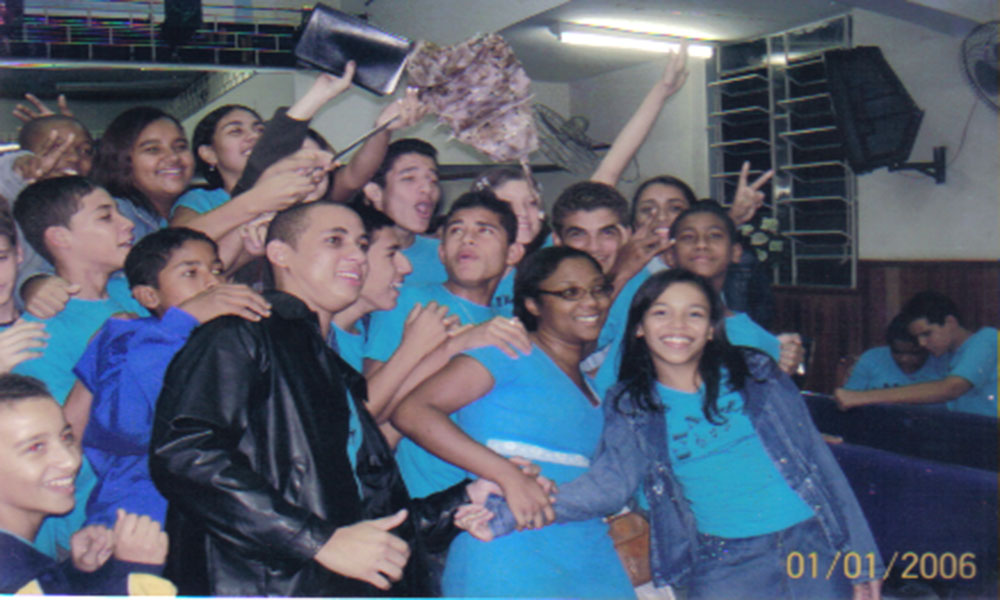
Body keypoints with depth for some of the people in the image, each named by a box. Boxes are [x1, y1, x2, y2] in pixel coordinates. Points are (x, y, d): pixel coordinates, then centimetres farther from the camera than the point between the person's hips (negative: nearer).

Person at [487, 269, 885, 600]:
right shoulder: (629, 406, 2)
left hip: (814, 544, 1)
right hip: (725, 564, -1)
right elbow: (610, 481, -13)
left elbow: (816, 457, 7)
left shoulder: (756, 373, 4)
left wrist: (860, 554, 5)